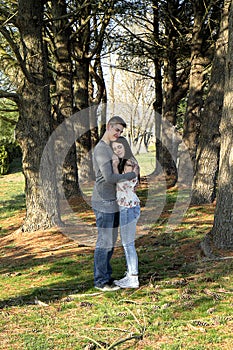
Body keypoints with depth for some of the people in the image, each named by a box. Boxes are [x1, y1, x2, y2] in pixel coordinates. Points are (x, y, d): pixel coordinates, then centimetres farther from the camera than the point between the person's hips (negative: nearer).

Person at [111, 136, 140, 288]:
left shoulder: (129, 163, -15)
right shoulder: (125, 163, 15)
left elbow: (119, 183, -20)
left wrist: (115, 165, -17)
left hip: (128, 207, -10)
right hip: (126, 207, 10)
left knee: (128, 244, -4)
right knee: (127, 243, 15)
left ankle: (133, 279, 2)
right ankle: (130, 275, 23)